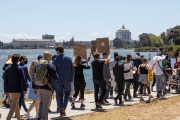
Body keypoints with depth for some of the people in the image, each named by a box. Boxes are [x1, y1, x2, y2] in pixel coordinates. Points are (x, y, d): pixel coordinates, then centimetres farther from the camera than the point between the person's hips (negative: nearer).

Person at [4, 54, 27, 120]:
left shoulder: (7, 69, 4)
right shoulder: (20, 69, -11)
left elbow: (5, 80, 6)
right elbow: (23, 80, -11)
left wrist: (5, 90, 11)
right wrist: (24, 89, -4)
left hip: (9, 89, 6)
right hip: (17, 89, -6)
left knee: (16, 103, 20)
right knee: (13, 106, -5)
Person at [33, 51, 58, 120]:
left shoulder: (37, 65, 8)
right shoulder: (51, 66, -9)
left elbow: (34, 76, 10)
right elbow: (55, 77, -9)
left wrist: (34, 87, 15)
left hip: (39, 87, 5)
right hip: (47, 87, -5)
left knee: (41, 102, 18)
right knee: (46, 104, 2)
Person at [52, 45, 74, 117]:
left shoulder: (56, 60, -7)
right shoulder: (69, 58, 0)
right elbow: (72, 69, 3)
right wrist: (72, 77, 14)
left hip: (59, 80, -1)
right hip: (67, 80, 1)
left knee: (60, 95, 12)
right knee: (67, 94, 14)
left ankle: (61, 111, 14)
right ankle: (63, 108, -5)